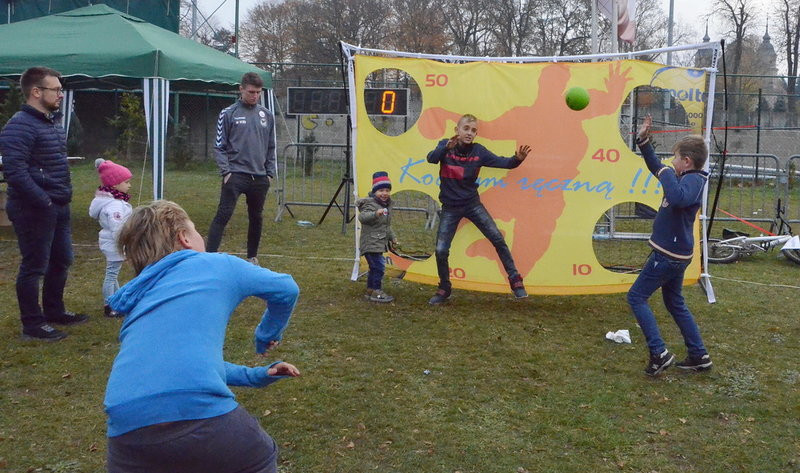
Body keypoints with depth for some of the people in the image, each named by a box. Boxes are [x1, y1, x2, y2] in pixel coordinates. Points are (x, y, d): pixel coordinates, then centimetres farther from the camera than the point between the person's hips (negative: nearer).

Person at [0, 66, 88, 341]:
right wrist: (43, 201, -23)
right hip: (34, 210, -9)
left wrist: (64, 196, 15)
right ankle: (33, 325, 11)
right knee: (34, 266, 0)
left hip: (59, 207, 9)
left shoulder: (54, 122, 14)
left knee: (61, 261, 18)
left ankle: (54, 311, 34)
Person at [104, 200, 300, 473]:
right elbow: (286, 288, 29)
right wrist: (267, 336, 46)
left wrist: (255, 376, 44)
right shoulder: (217, 265, 15)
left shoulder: (137, 300, 28)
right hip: (201, 415, -4)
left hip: (127, 434, 5)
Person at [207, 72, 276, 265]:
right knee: (223, 215, -11)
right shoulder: (228, 114, 0)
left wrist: (270, 172, 9)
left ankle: (252, 256, 25)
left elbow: (271, 148, 16)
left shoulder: (266, 115, 11)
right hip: (235, 175, -4)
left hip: (260, 177, 4)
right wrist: (226, 171, -10)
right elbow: (219, 146, -1)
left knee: (256, 218, 11)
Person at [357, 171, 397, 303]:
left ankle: (370, 291, 27)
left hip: (379, 243, 10)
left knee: (374, 268, 17)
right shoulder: (370, 204, -14)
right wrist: (375, 214, -45)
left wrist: (392, 237, 27)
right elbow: (362, 217, -32)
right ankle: (376, 292, -6)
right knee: (378, 266, -13)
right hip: (370, 243, -10)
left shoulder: (387, 205, 15)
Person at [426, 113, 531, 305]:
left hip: (472, 204, 1)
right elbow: (431, 158, -28)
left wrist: (517, 159, -31)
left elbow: (503, 162, -9)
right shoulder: (445, 146, -8)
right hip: (450, 207, -1)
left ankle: (515, 280, 4)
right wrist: (447, 148, -47)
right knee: (441, 250, -4)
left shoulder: (478, 151, -5)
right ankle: (444, 289, 19)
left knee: (498, 239, -9)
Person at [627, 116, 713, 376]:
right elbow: (657, 168, 25)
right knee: (675, 303, 19)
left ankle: (659, 353, -6)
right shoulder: (687, 178, 10)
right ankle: (699, 356, 23)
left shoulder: (693, 180, -19)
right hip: (675, 254, 10)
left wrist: (667, 174, -27)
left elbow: (678, 198, -42)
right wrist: (643, 141, 17)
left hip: (669, 255, -10)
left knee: (636, 297, -3)